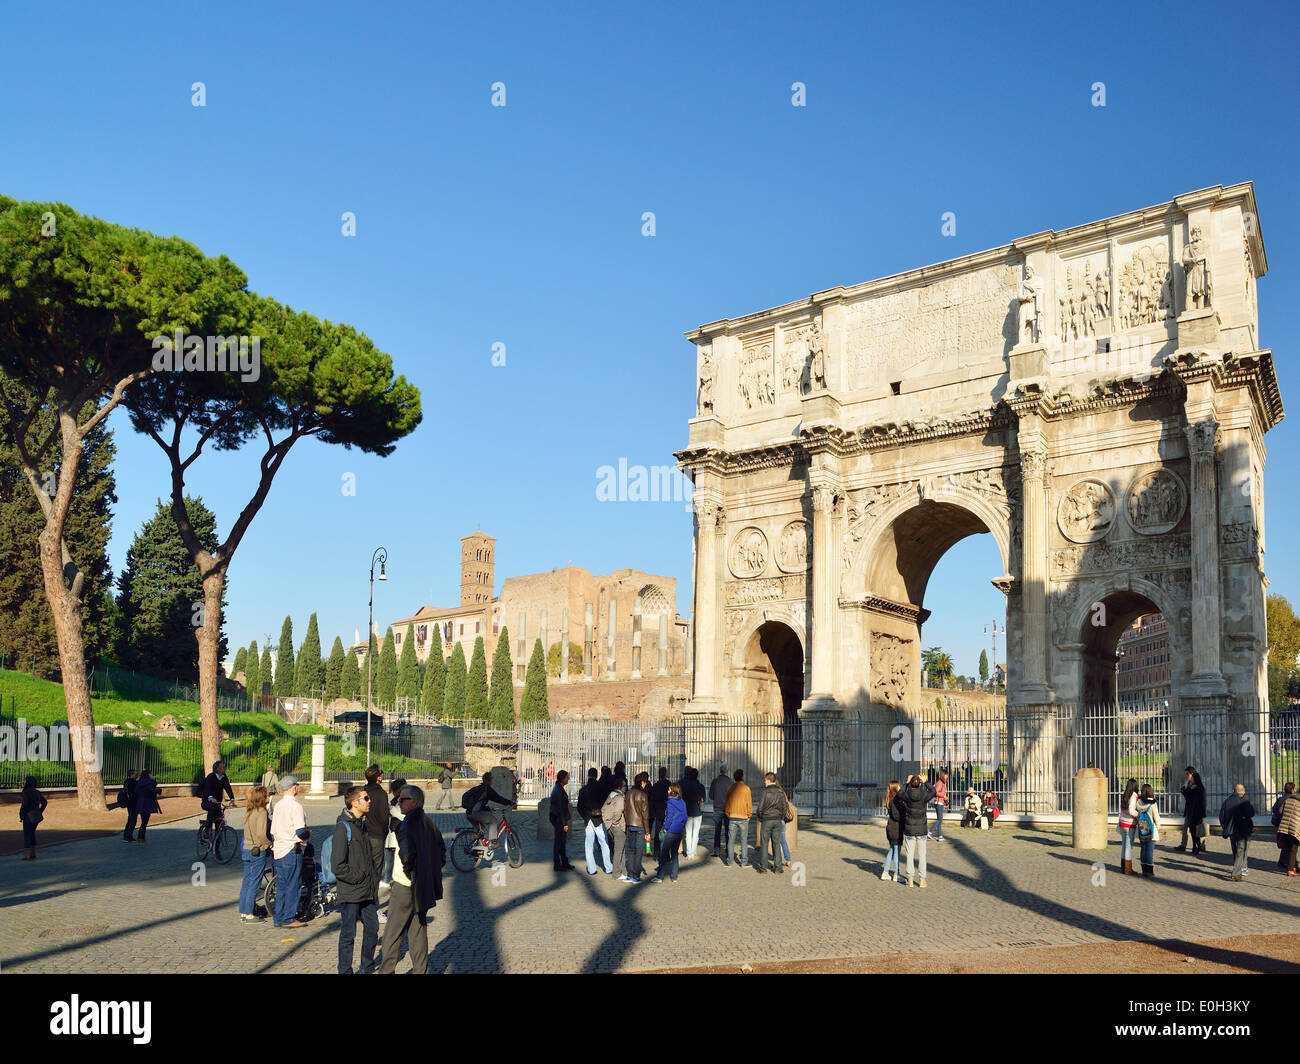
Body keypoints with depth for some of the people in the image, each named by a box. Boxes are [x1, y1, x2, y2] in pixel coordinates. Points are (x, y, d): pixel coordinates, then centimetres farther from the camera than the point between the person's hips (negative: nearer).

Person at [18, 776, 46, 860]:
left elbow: (24, 805, -22)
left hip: (28, 816, -7)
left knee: (26, 835, 0)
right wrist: (39, 812, 15)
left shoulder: (26, 793, -13)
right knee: (32, 834, 17)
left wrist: (21, 815, -11)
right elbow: (44, 802, 10)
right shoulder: (37, 792, 8)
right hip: (36, 817, 7)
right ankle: (33, 854, 19)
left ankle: (27, 855, 0)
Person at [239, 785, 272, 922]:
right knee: (254, 882, -1)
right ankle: (249, 914, 3)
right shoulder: (262, 812, -17)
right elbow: (261, 834, -23)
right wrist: (269, 845, -9)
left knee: (247, 880, 14)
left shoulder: (248, 811, 8)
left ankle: (243, 912, 20)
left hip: (246, 849, 8)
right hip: (258, 851, -8)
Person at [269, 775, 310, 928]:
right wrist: (308, 833, -1)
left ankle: (279, 918, 17)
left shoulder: (278, 805, 10)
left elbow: (273, 830, 14)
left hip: (278, 850, 8)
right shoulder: (295, 805, -14)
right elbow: (300, 831, -20)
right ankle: (288, 919, 3)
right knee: (293, 885, 0)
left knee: (281, 885, 13)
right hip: (292, 851, -8)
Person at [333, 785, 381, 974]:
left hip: (367, 893, 8)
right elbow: (337, 866, -19)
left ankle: (368, 968, 25)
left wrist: (374, 884, 14)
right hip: (350, 894, -8)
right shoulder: (343, 827, -15)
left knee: (372, 930, 12)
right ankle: (345, 971, 14)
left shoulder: (362, 825, 13)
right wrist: (357, 878, -12)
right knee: (348, 934, 2)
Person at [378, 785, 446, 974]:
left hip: (405, 886, -8)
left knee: (392, 934, 5)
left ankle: (386, 970, 12)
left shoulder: (408, 824, -18)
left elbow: (407, 852, -31)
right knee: (418, 931, 14)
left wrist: (407, 870, -14)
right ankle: (421, 970, 17)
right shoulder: (428, 822, 7)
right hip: (423, 886, 8)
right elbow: (441, 848, 14)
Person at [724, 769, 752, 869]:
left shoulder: (730, 788, 5)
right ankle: (744, 861, 2)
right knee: (744, 840, 3)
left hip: (732, 817, 3)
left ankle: (729, 860, 9)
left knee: (731, 839, 8)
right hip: (743, 817, -3)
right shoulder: (746, 788, -7)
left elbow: (727, 802, 11)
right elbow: (749, 803, -5)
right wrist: (749, 815, 7)